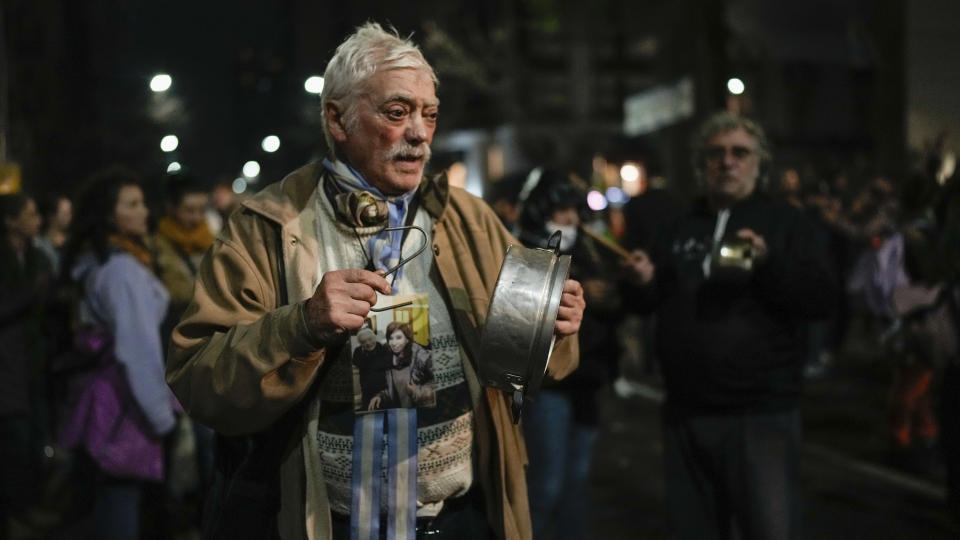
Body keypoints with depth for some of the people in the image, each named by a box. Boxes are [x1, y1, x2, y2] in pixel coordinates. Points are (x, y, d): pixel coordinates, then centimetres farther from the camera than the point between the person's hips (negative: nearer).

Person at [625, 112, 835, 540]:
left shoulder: (785, 223, 3)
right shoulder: (680, 229, 16)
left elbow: (821, 298, -9)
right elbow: (659, 302, 23)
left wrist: (769, 261, -24)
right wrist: (646, 282, 1)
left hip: (761, 413, -5)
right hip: (686, 412, 5)